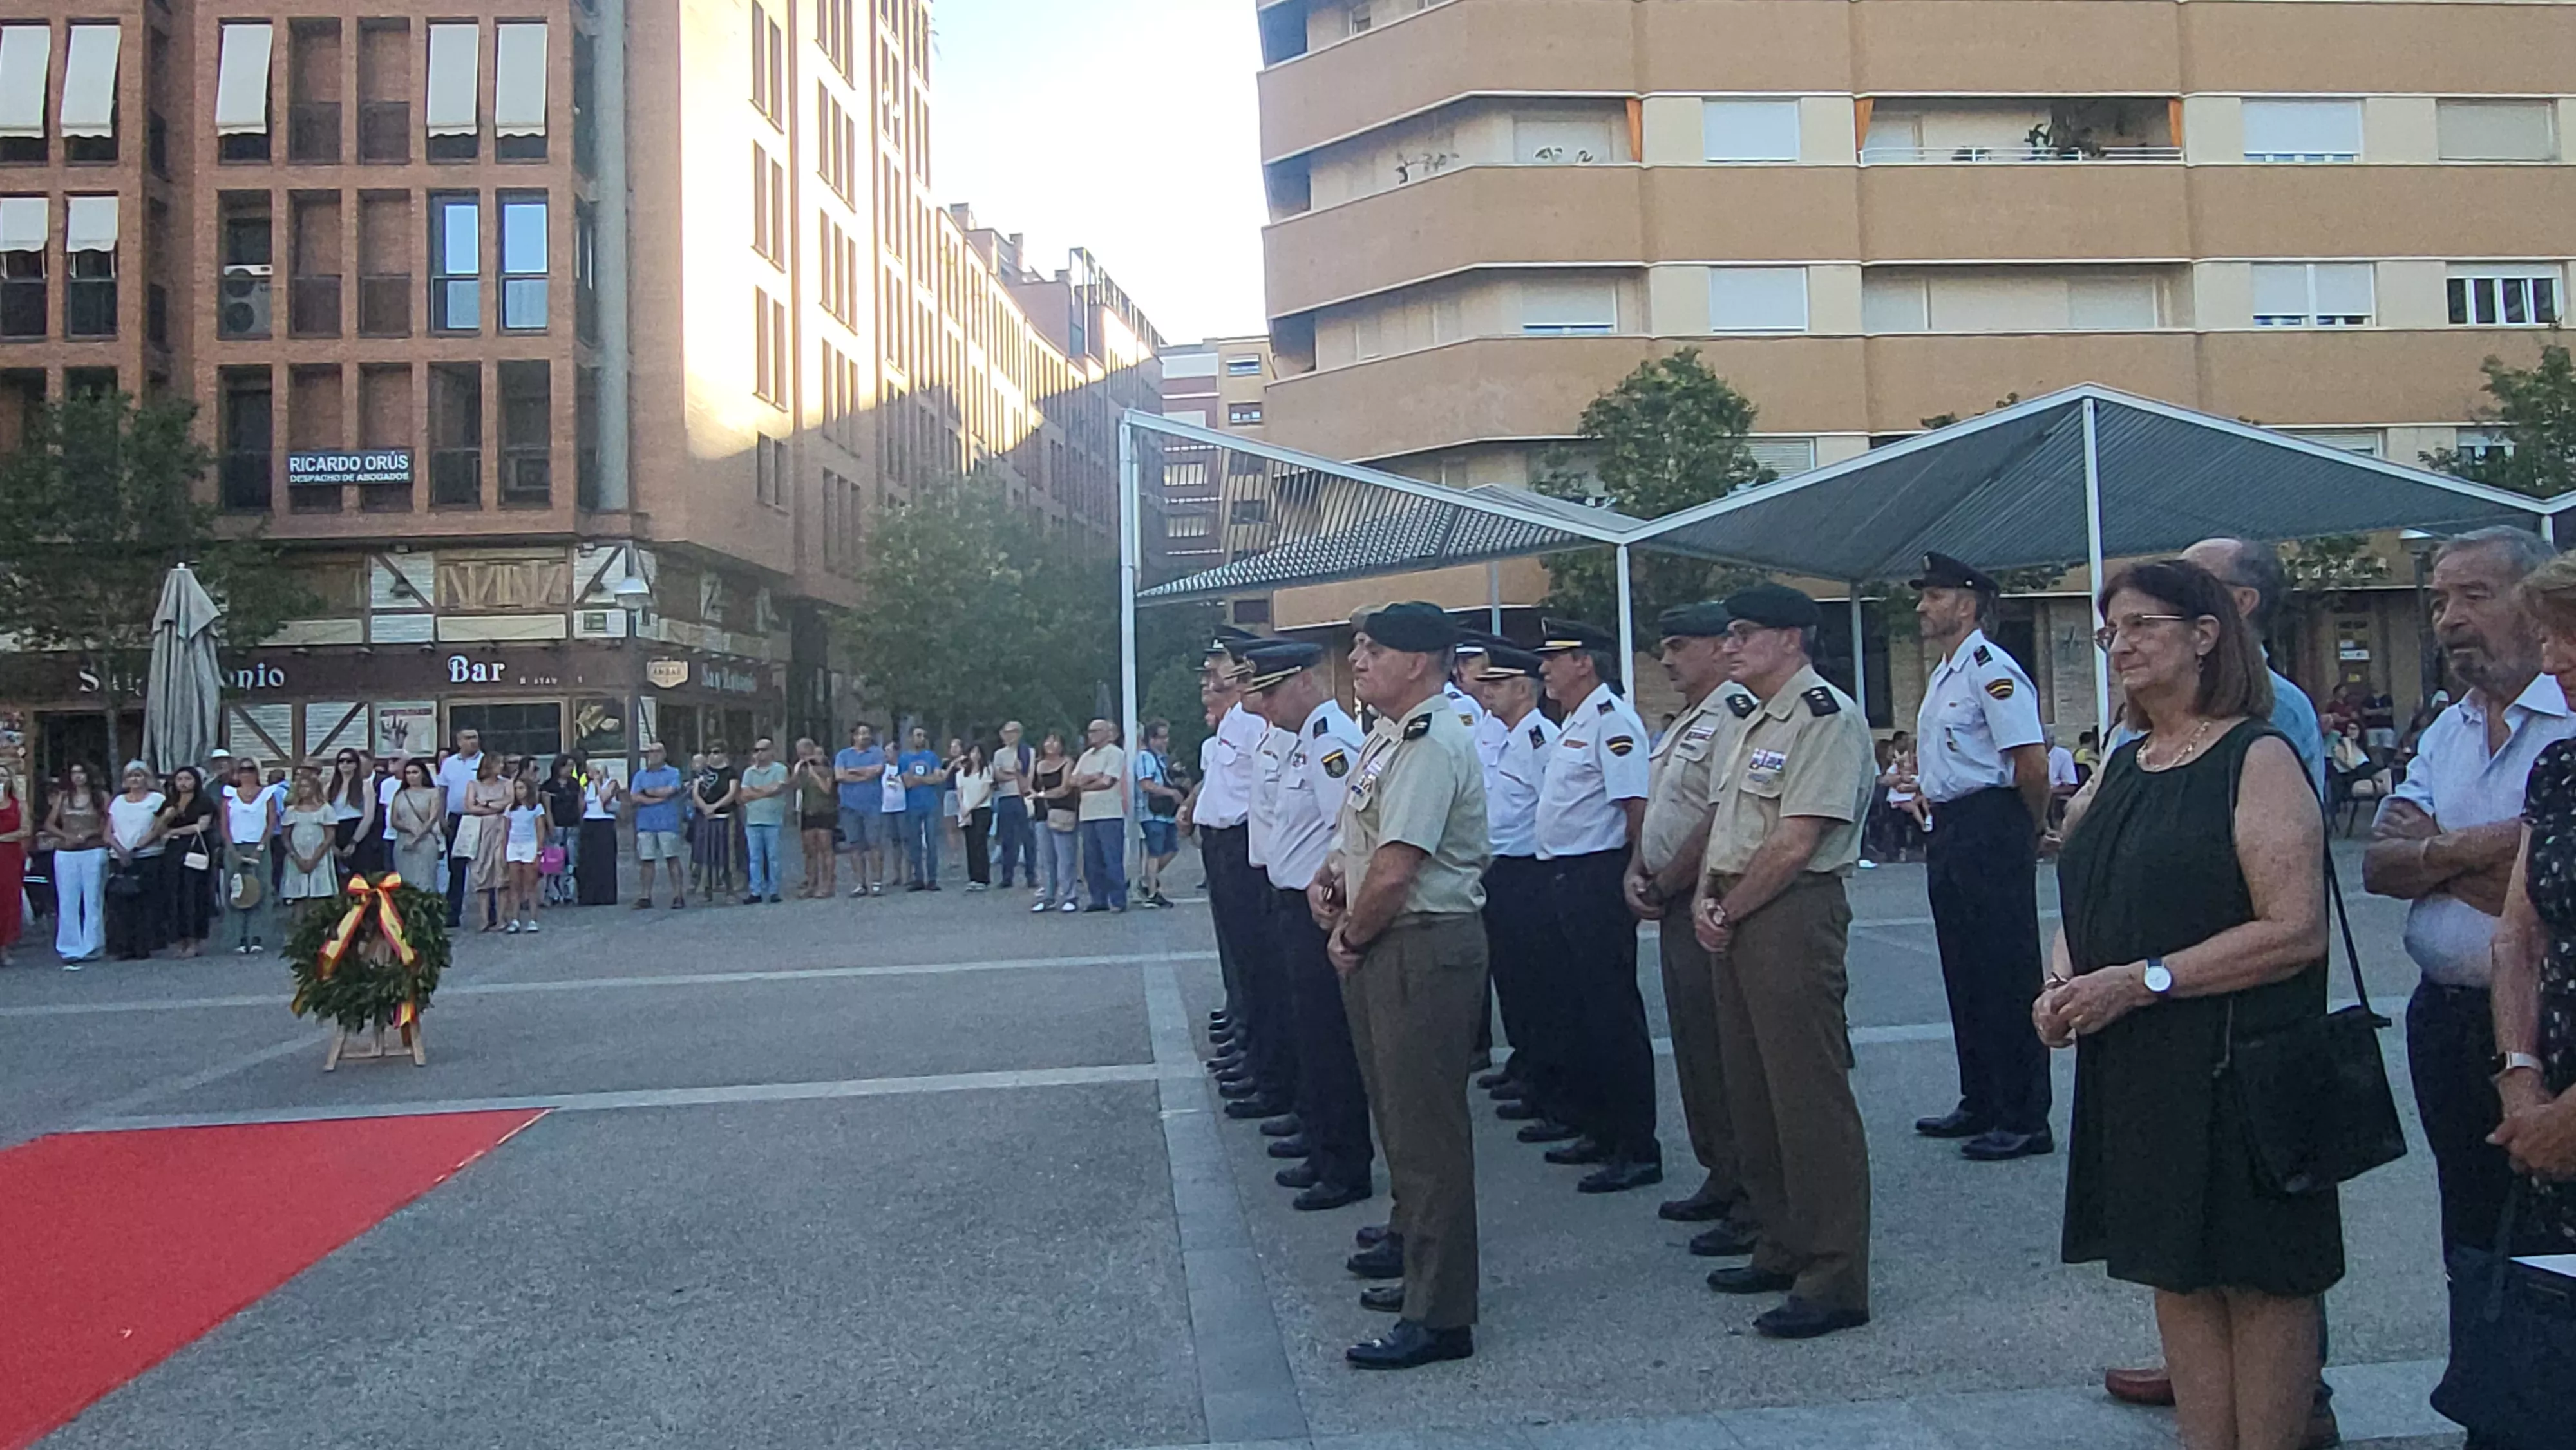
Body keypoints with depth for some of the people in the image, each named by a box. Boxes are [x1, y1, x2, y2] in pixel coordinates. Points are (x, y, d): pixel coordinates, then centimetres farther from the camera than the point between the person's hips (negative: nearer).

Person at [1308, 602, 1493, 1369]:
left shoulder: (1430, 743, -19)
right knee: (1397, 1113, 21)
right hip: (1379, 946, 10)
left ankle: (1439, 1315, 4)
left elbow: (1394, 873, -24)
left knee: (1425, 1127, -4)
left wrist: (1351, 937, -9)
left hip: (1425, 947, -10)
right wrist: (1331, 872, 6)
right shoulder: (1387, 738, 13)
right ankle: (1413, 1250, 38)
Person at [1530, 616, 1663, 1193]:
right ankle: (1598, 1130, 28)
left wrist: (1633, 880, -17)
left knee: (1614, 1013, -5)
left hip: (1599, 877, -11)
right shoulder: (1572, 723, 17)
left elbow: (1638, 808, -19)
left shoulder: (1611, 720, -14)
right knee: (1574, 1007, 16)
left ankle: (1637, 1149, 2)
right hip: (1566, 879, 11)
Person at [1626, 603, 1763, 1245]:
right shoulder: (1684, 724, 18)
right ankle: (1720, 1177, 28)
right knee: (1694, 1048, 16)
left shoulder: (1735, 715, -15)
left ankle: (1751, 1198, 3)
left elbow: (1722, 822, -22)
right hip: (1675, 906, 10)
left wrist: (1662, 885, -13)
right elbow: (1656, 812, 23)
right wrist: (1636, 874, 7)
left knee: (1726, 1053, -5)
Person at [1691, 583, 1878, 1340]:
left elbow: (1795, 844, -19)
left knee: (1811, 1097, -5)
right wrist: (1705, 900, 5)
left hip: (1795, 915, -10)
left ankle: (1835, 1279, 2)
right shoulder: (1755, 724, 18)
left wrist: (1729, 910, -9)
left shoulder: (1825, 716, -12)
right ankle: (1781, 1250, 28)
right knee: (1752, 1091, 15)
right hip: (1737, 918, 10)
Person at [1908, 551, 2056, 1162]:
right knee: (1964, 974, 16)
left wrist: (2027, 833, -5)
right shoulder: (1942, 676, 17)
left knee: (2007, 975, -4)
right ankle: (1980, 1104, 26)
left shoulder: (1992, 670, -14)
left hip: (1991, 831, -10)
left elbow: (2034, 766, -18)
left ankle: (2025, 1119, 3)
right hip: (1951, 832, 10)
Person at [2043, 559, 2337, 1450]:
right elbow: (2085, 905, 20)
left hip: (2238, 1067, -7)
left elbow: (2296, 930, -19)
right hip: (2134, 1070, 7)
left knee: (2260, 1277, 4)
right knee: (2178, 1274, 13)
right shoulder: (2122, 764, 13)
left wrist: (2142, 981, -21)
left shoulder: (2258, 759, -10)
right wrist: (2060, 985, -1)